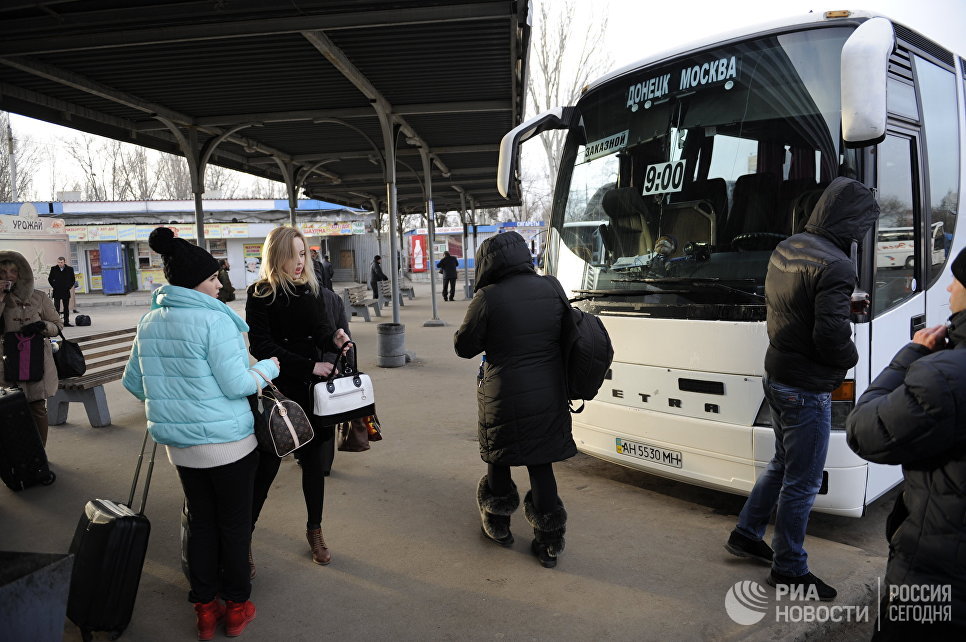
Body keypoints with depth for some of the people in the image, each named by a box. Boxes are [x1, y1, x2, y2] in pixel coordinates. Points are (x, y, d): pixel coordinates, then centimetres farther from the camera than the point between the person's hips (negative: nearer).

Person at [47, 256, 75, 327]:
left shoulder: (70, 269, 1)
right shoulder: (53, 269, 1)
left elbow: (73, 280, 9)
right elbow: (50, 279, 10)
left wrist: (69, 287, 1)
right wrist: (53, 286, 3)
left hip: (66, 292, 1)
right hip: (57, 292, -1)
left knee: (66, 308, 7)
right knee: (56, 307, -5)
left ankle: (66, 322, 14)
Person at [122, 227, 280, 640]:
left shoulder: (149, 322, 4)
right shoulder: (214, 320, -19)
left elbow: (133, 381, 13)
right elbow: (237, 384, -18)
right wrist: (268, 367, -1)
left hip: (180, 445, 6)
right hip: (228, 442, -6)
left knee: (200, 522, 18)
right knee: (234, 524, 10)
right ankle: (236, 607, 24)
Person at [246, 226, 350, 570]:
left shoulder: (311, 289, 5)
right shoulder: (260, 294, -7)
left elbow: (322, 329, 5)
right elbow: (261, 346, -13)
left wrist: (334, 338, -19)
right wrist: (309, 365, -19)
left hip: (311, 389, 4)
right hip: (277, 390, -4)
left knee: (313, 460, 12)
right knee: (267, 465, 0)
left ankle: (314, 531, 29)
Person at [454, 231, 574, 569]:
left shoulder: (488, 298, -17)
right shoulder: (550, 289, -1)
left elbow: (464, 346, -7)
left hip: (505, 398, -4)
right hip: (549, 397, 4)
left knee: (499, 458, 19)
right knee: (541, 464, 14)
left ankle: (498, 524, 38)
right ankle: (548, 542, 20)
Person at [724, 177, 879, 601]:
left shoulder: (784, 249, 6)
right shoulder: (833, 266, -23)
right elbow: (832, 334, -26)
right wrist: (850, 359, -4)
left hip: (776, 375, 9)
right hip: (807, 389, -9)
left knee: (783, 464, 24)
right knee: (803, 481, 6)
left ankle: (746, 535, 35)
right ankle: (788, 569, 21)